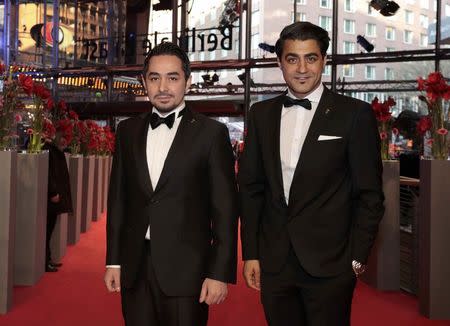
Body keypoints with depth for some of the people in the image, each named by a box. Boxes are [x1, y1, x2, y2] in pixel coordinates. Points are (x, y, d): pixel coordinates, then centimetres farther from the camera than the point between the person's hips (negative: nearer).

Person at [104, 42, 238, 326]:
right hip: (135, 267, 4)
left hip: (185, 269, -3)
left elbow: (225, 208, -5)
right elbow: (118, 198, 12)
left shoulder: (211, 132, -4)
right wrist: (113, 260, 9)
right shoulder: (128, 130, 9)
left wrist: (220, 273, -9)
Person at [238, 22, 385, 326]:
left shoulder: (355, 114, -5)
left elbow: (370, 194, -2)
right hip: (273, 263, 3)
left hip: (330, 264, -3)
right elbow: (250, 186, 9)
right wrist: (250, 253, 5)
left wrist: (357, 258, -5)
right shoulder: (261, 114, 7)